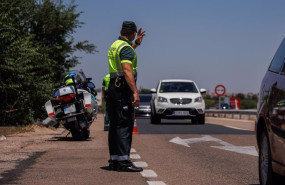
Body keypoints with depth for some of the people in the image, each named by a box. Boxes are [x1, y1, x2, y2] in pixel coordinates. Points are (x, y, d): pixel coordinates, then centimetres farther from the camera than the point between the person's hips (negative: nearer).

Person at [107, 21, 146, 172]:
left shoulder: (114, 45, 16)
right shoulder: (126, 48, -13)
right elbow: (127, 71, -25)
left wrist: (136, 43, 35)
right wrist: (135, 92, -30)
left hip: (113, 86, 10)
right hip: (124, 88, -10)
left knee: (115, 125, 10)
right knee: (124, 125, -12)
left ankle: (114, 160, 12)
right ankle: (124, 161, -15)